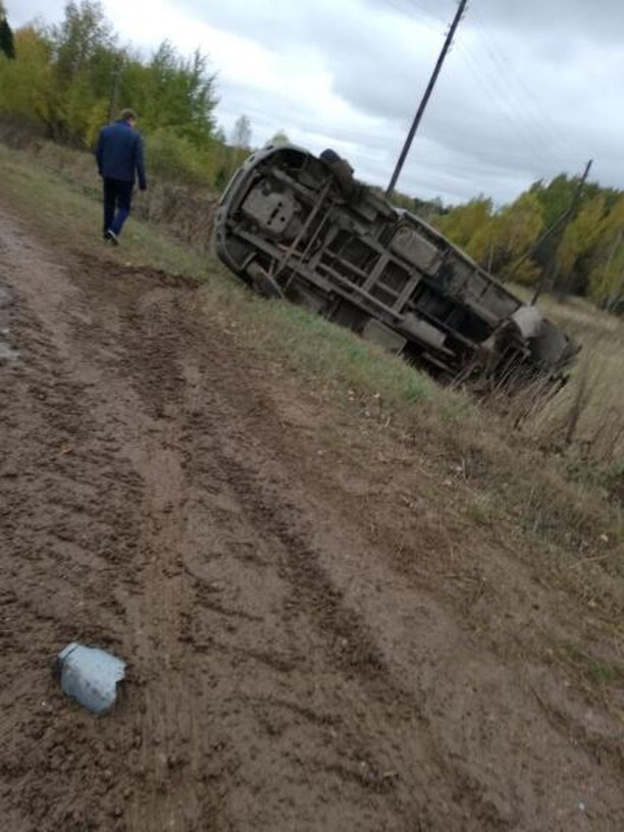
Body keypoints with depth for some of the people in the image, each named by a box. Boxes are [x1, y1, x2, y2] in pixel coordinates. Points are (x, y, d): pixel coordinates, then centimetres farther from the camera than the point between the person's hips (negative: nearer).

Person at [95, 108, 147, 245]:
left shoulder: (105, 130, 2)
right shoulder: (135, 135, -9)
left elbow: (98, 152, 5)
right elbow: (139, 160, -12)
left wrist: (101, 169, 20)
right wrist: (142, 181, -8)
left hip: (108, 175, 4)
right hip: (125, 177, -4)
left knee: (109, 204, 17)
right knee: (124, 206, 6)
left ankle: (107, 231, 23)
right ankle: (114, 230, -14)